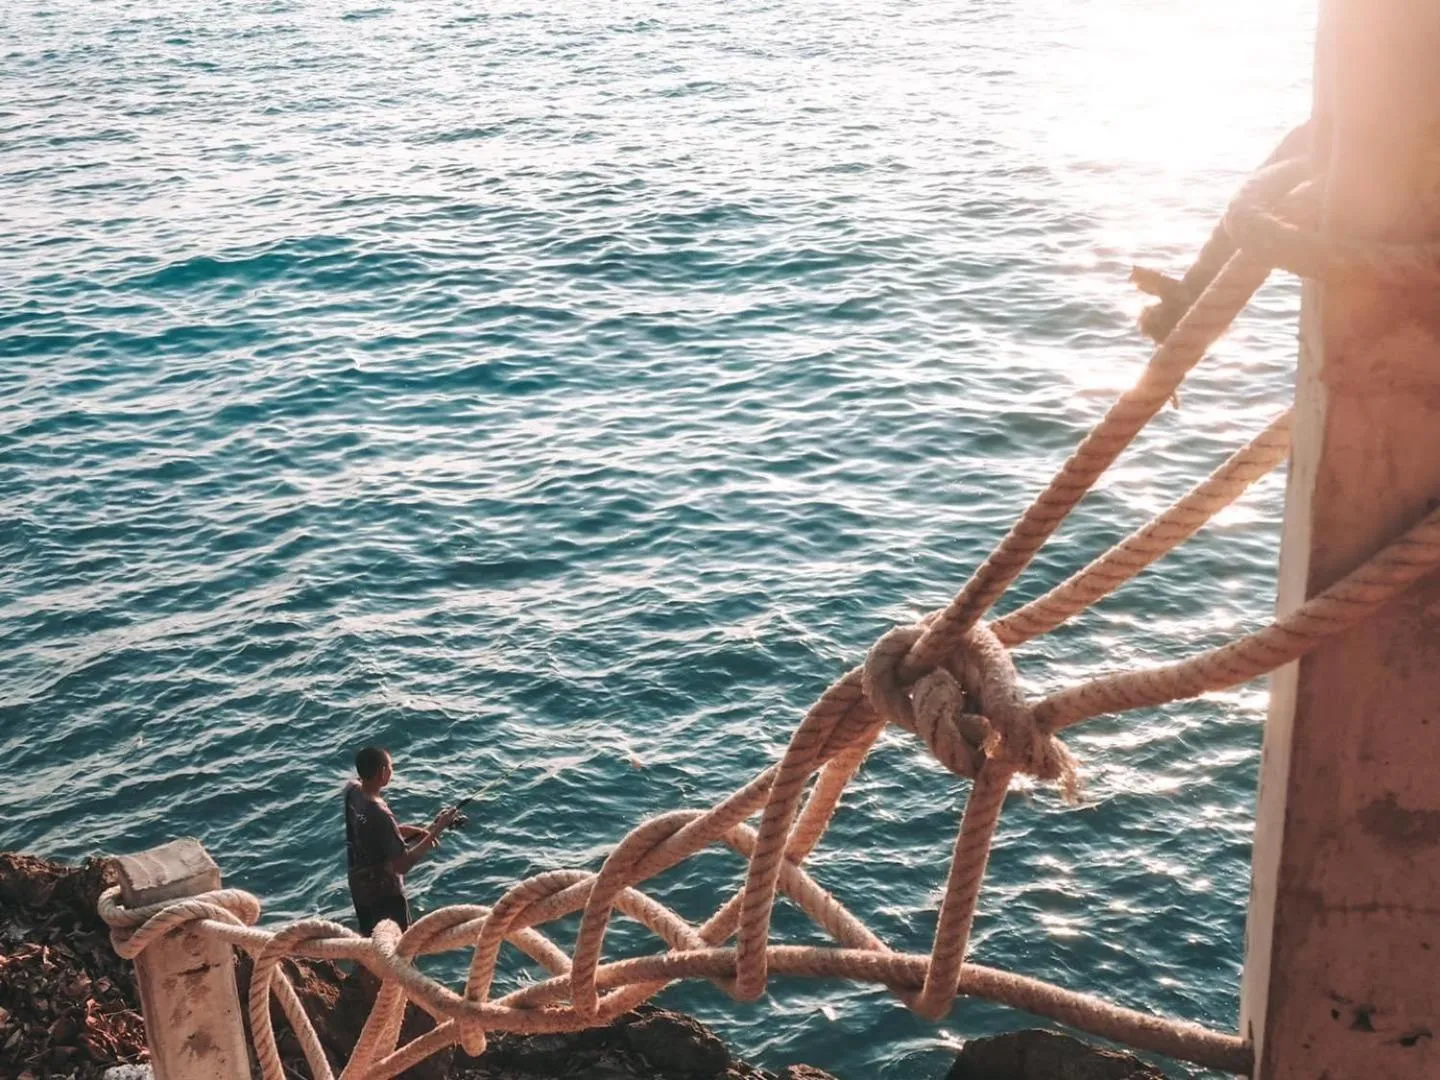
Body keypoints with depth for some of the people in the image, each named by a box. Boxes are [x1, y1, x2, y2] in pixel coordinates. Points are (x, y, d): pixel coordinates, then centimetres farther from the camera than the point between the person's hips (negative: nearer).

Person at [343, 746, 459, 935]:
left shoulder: (352, 791, -9)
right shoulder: (379, 814, -33)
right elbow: (402, 865, -30)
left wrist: (416, 831, -1)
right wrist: (435, 830, -27)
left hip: (359, 885, 8)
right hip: (383, 893, -8)